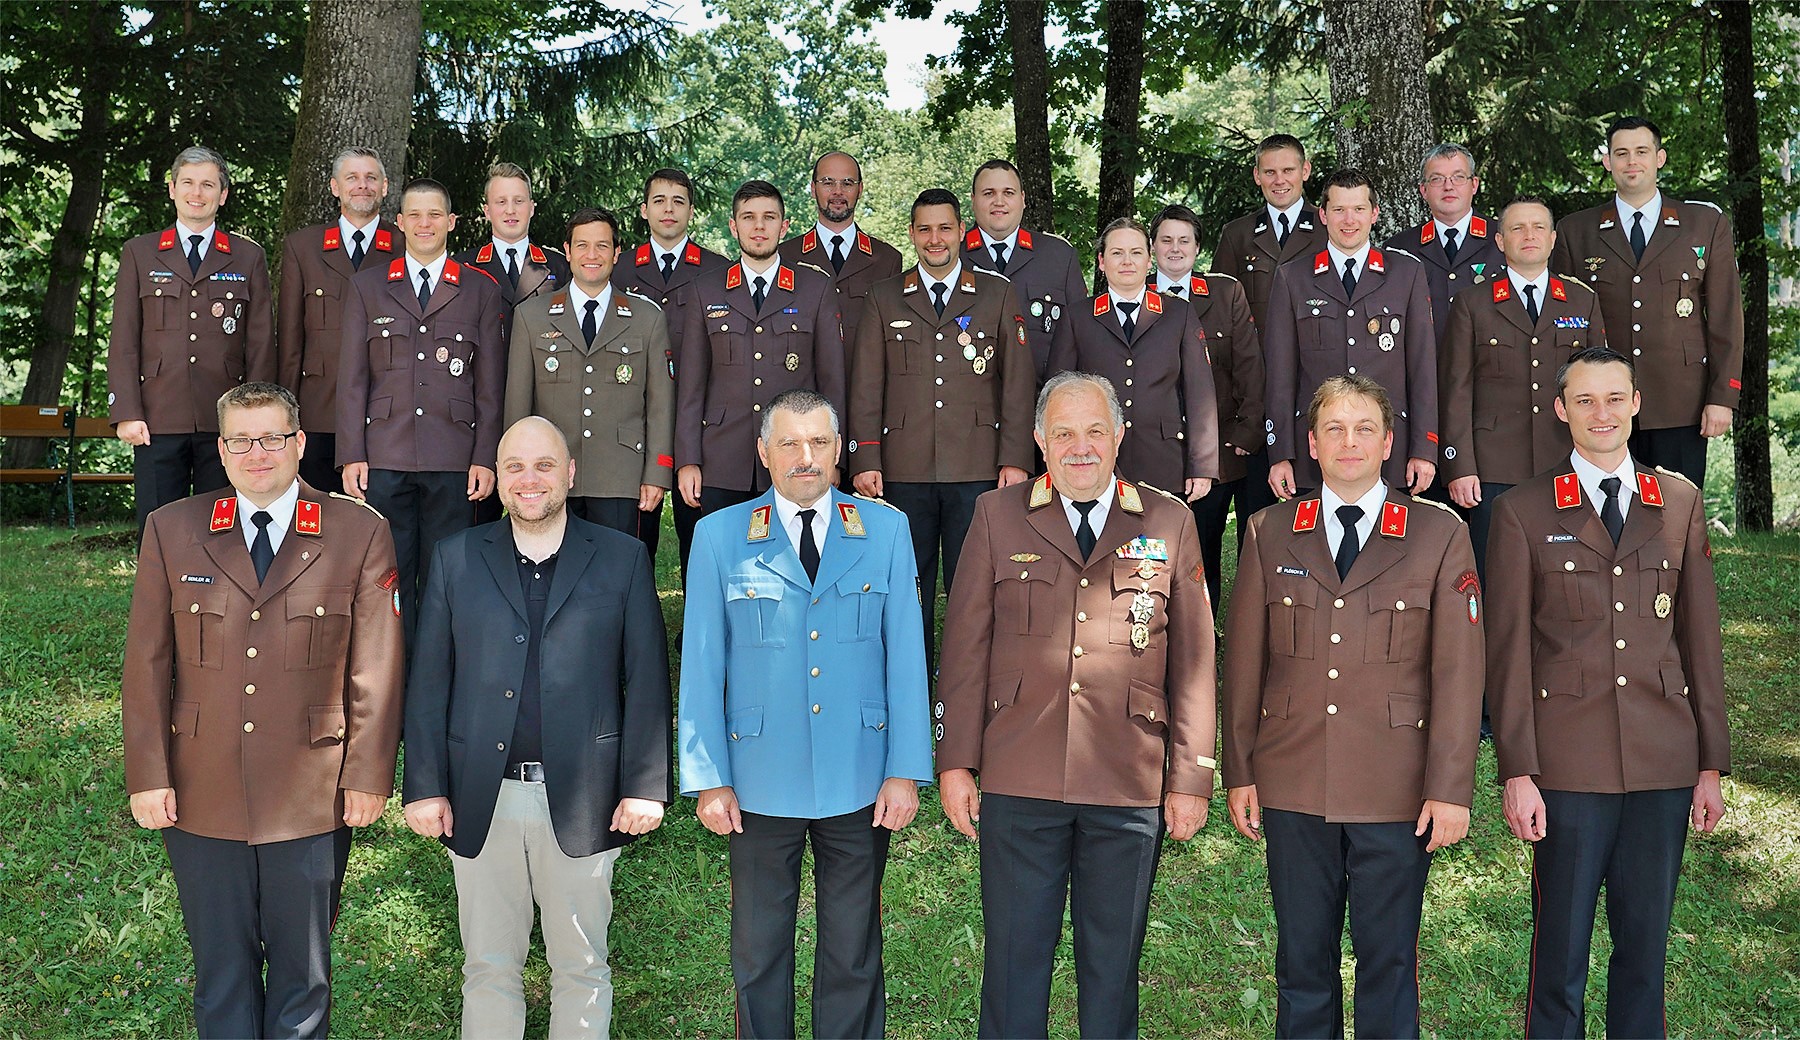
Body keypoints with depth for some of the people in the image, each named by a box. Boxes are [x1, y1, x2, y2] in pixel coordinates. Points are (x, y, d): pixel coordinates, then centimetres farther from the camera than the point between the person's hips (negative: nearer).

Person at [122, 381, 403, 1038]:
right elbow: (147, 664, 3)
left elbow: (375, 669, -2)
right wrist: (148, 776, -1)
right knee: (220, 975, 15)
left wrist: (368, 776, -4)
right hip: (201, 800, 2)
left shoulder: (359, 534, -3)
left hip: (312, 802, -1)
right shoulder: (170, 530, 2)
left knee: (303, 976, 13)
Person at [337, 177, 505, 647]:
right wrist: (352, 456, -1)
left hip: (453, 461, 0)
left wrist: (485, 459, -1)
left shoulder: (481, 291, 10)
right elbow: (352, 379, 8)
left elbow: (489, 384, 7)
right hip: (384, 459, 1)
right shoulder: (366, 287, 12)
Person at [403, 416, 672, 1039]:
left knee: (581, 969, 11)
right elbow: (429, 684, 5)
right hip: (481, 800, 2)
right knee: (488, 968, 13)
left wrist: (646, 788, -5)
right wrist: (425, 788, 0)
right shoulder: (456, 558, 7)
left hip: (582, 798, -1)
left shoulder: (622, 559, 3)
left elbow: (646, 683, 0)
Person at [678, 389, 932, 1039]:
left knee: (853, 954, 12)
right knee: (759, 953, 12)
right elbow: (701, 667, 1)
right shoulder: (719, 536, 1)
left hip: (861, 786, 1)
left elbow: (905, 657, 2)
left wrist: (906, 770, -3)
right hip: (760, 785, 0)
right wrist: (708, 779, -3)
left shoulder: (886, 530, 3)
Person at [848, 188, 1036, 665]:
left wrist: (1015, 459, -3)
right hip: (904, 470, 1)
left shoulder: (998, 295, 9)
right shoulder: (884, 299, 12)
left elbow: (1018, 383, 5)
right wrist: (865, 459, -1)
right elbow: (865, 387, 8)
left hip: (977, 469, -1)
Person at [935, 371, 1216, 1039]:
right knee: (1015, 958, 8)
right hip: (1019, 782, 0)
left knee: (1113, 964, 11)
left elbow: (1193, 659, 6)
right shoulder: (997, 515, 6)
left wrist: (1191, 778, 3)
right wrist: (956, 761, -1)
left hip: (1131, 786, 1)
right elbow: (965, 646, 4)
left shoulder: (1170, 522, 6)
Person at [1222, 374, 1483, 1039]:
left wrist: (1450, 789, -5)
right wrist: (1239, 772, 5)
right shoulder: (1269, 534, 6)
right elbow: (1244, 662, 8)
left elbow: (1458, 671, -1)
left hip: (1397, 794, -1)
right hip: (1292, 788, 2)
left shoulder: (1440, 534, 2)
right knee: (1302, 960, 10)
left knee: (1389, 962, 8)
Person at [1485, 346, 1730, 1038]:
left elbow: (1700, 638, 11)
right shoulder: (1522, 512, 0)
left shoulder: (1681, 503, 10)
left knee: (1647, 944, 11)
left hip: (1665, 765, 3)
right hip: (1568, 766, -3)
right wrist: (1517, 772, -7)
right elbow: (1508, 652, -2)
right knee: (1561, 949, 4)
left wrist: (1712, 764, 8)